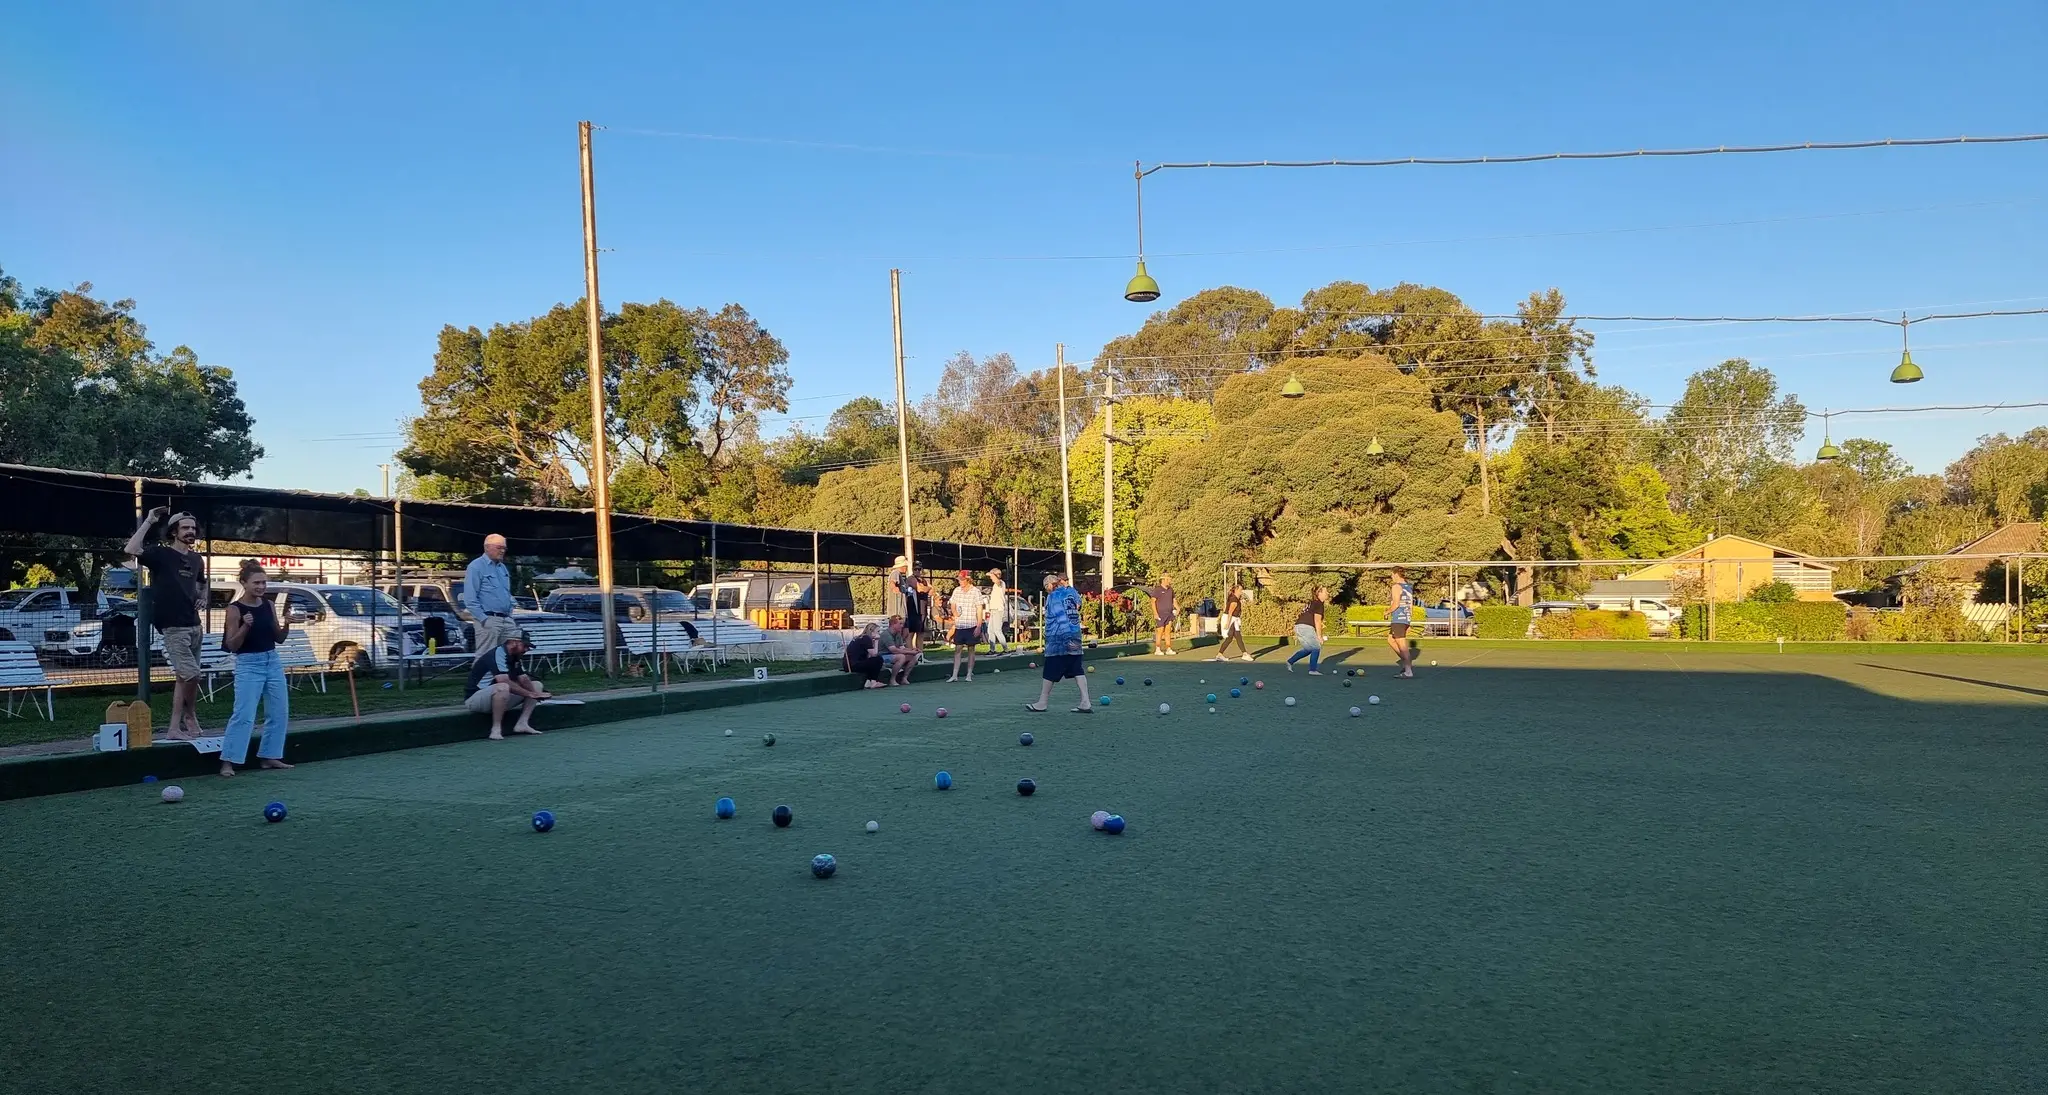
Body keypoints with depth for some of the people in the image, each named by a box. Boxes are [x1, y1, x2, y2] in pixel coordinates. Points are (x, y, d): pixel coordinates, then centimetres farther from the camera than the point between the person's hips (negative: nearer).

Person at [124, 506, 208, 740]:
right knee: (191, 674, -14)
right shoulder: (160, 553, -6)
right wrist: (148, 521, -20)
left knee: (184, 677, 9)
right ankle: (190, 718, 2)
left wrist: (203, 599, 11)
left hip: (195, 624, 7)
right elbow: (131, 550, -25)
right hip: (174, 626, -7)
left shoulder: (196, 559, 13)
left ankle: (176, 726, 15)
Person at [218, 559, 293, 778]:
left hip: (273, 661, 6)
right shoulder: (235, 608, -9)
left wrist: (287, 625, -8)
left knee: (280, 712, 9)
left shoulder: (269, 605, 6)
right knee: (244, 715, -13)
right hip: (248, 664, -6)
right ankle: (228, 761, -8)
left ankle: (269, 756, 19)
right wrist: (245, 626, -25)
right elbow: (232, 646, -11)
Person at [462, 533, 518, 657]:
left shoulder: (503, 568, 18)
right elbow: (470, 598, -13)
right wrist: (483, 619, -17)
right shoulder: (476, 567, -6)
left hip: (506, 620, 7)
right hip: (489, 620, -7)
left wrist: (510, 613, 14)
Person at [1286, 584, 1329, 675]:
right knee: (1316, 648, 1)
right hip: (1306, 628, -9)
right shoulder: (1319, 604, -6)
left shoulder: (1311, 603, 22)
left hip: (1298, 626, 9)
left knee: (1308, 649, 19)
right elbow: (1317, 620, -12)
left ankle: (1290, 661, 17)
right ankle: (1312, 670, 2)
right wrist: (1319, 636, -10)